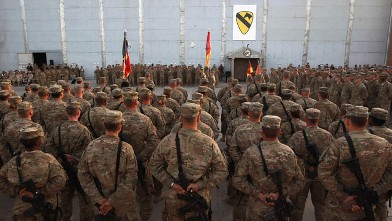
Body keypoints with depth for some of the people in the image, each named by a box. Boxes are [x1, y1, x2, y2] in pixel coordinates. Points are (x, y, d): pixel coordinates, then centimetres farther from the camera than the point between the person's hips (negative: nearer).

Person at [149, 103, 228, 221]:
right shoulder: (209, 143, -14)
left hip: (173, 197, 1)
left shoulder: (167, 141, -13)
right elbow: (221, 171, -9)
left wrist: (171, 183, -7)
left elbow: (154, 166, -4)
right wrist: (200, 185, -11)